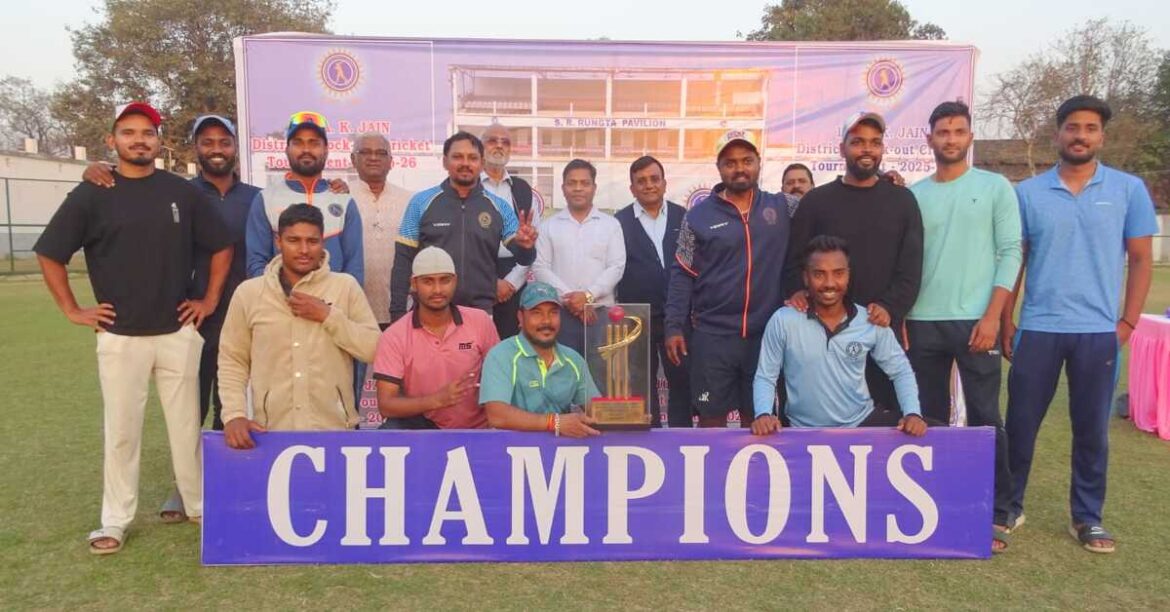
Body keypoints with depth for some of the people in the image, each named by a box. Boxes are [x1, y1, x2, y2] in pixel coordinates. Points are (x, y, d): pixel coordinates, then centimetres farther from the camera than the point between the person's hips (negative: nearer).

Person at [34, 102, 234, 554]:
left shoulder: (183, 192, 3)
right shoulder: (91, 195, 0)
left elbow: (221, 246, 11)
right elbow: (49, 253, 6)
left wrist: (210, 300, 5)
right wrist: (72, 310, 1)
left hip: (178, 333, 1)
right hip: (119, 338, -1)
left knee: (187, 426, 9)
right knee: (120, 431, 5)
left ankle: (200, 507, 23)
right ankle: (115, 522, 18)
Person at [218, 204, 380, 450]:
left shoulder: (346, 286, 1)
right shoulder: (248, 292, 4)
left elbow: (376, 350, -4)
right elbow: (232, 361, 6)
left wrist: (328, 315, -12)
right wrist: (234, 414, -7)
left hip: (336, 429, 0)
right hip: (271, 431, 1)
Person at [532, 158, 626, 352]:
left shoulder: (610, 224, 8)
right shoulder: (549, 226, 8)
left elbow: (616, 267, 0)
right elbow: (540, 268, 0)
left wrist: (588, 295, -13)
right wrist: (569, 297, -11)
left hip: (601, 312, 0)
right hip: (560, 312, 0)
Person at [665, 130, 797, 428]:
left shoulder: (783, 206, 4)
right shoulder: (698, 215, -1)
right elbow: (682, 275, 1)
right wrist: (674, 326, -5)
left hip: (766, 334, 2)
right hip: (712, 335, -1)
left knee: (757, 419, 14)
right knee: (711, 418, 6)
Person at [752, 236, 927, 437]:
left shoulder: (871, 322, -3)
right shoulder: (783, 321, -11)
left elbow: (901, 371, 7)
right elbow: (765, 377, -4)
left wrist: (913, 412, -8)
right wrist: (763, 414, -21)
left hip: (863, 421, 1)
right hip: (806, 432, -1)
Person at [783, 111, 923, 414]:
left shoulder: (902, 200, 9)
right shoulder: (816, 200, 7)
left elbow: (911, 267, 2)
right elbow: (794, 261, 4)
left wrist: (890, 308, -13)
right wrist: (798, 293, -16)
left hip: (883, 329, 1)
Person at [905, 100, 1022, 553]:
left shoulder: (996, 188, 3)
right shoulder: (914, 194, 10)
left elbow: (1010, 254, -3)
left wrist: (991, 317, -12)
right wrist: (898, 316, 1)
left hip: (974, 320, -3)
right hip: (922, 322, 3)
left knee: (984, 418, 0)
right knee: (929, 417, 10)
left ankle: (996, 514, 10)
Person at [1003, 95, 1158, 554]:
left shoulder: (1128, 189, 3)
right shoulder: (1028, 192, 2)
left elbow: (1141, 259, 5)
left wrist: (1127, 322, -1)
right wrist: (1005, 321, 2)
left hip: (1099, 331, 0)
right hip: (1037, 328, 0)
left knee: (1091, 429, 10)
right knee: (1021, 422, 6)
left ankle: (1087, 517, 25)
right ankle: (1009, 506, 22)